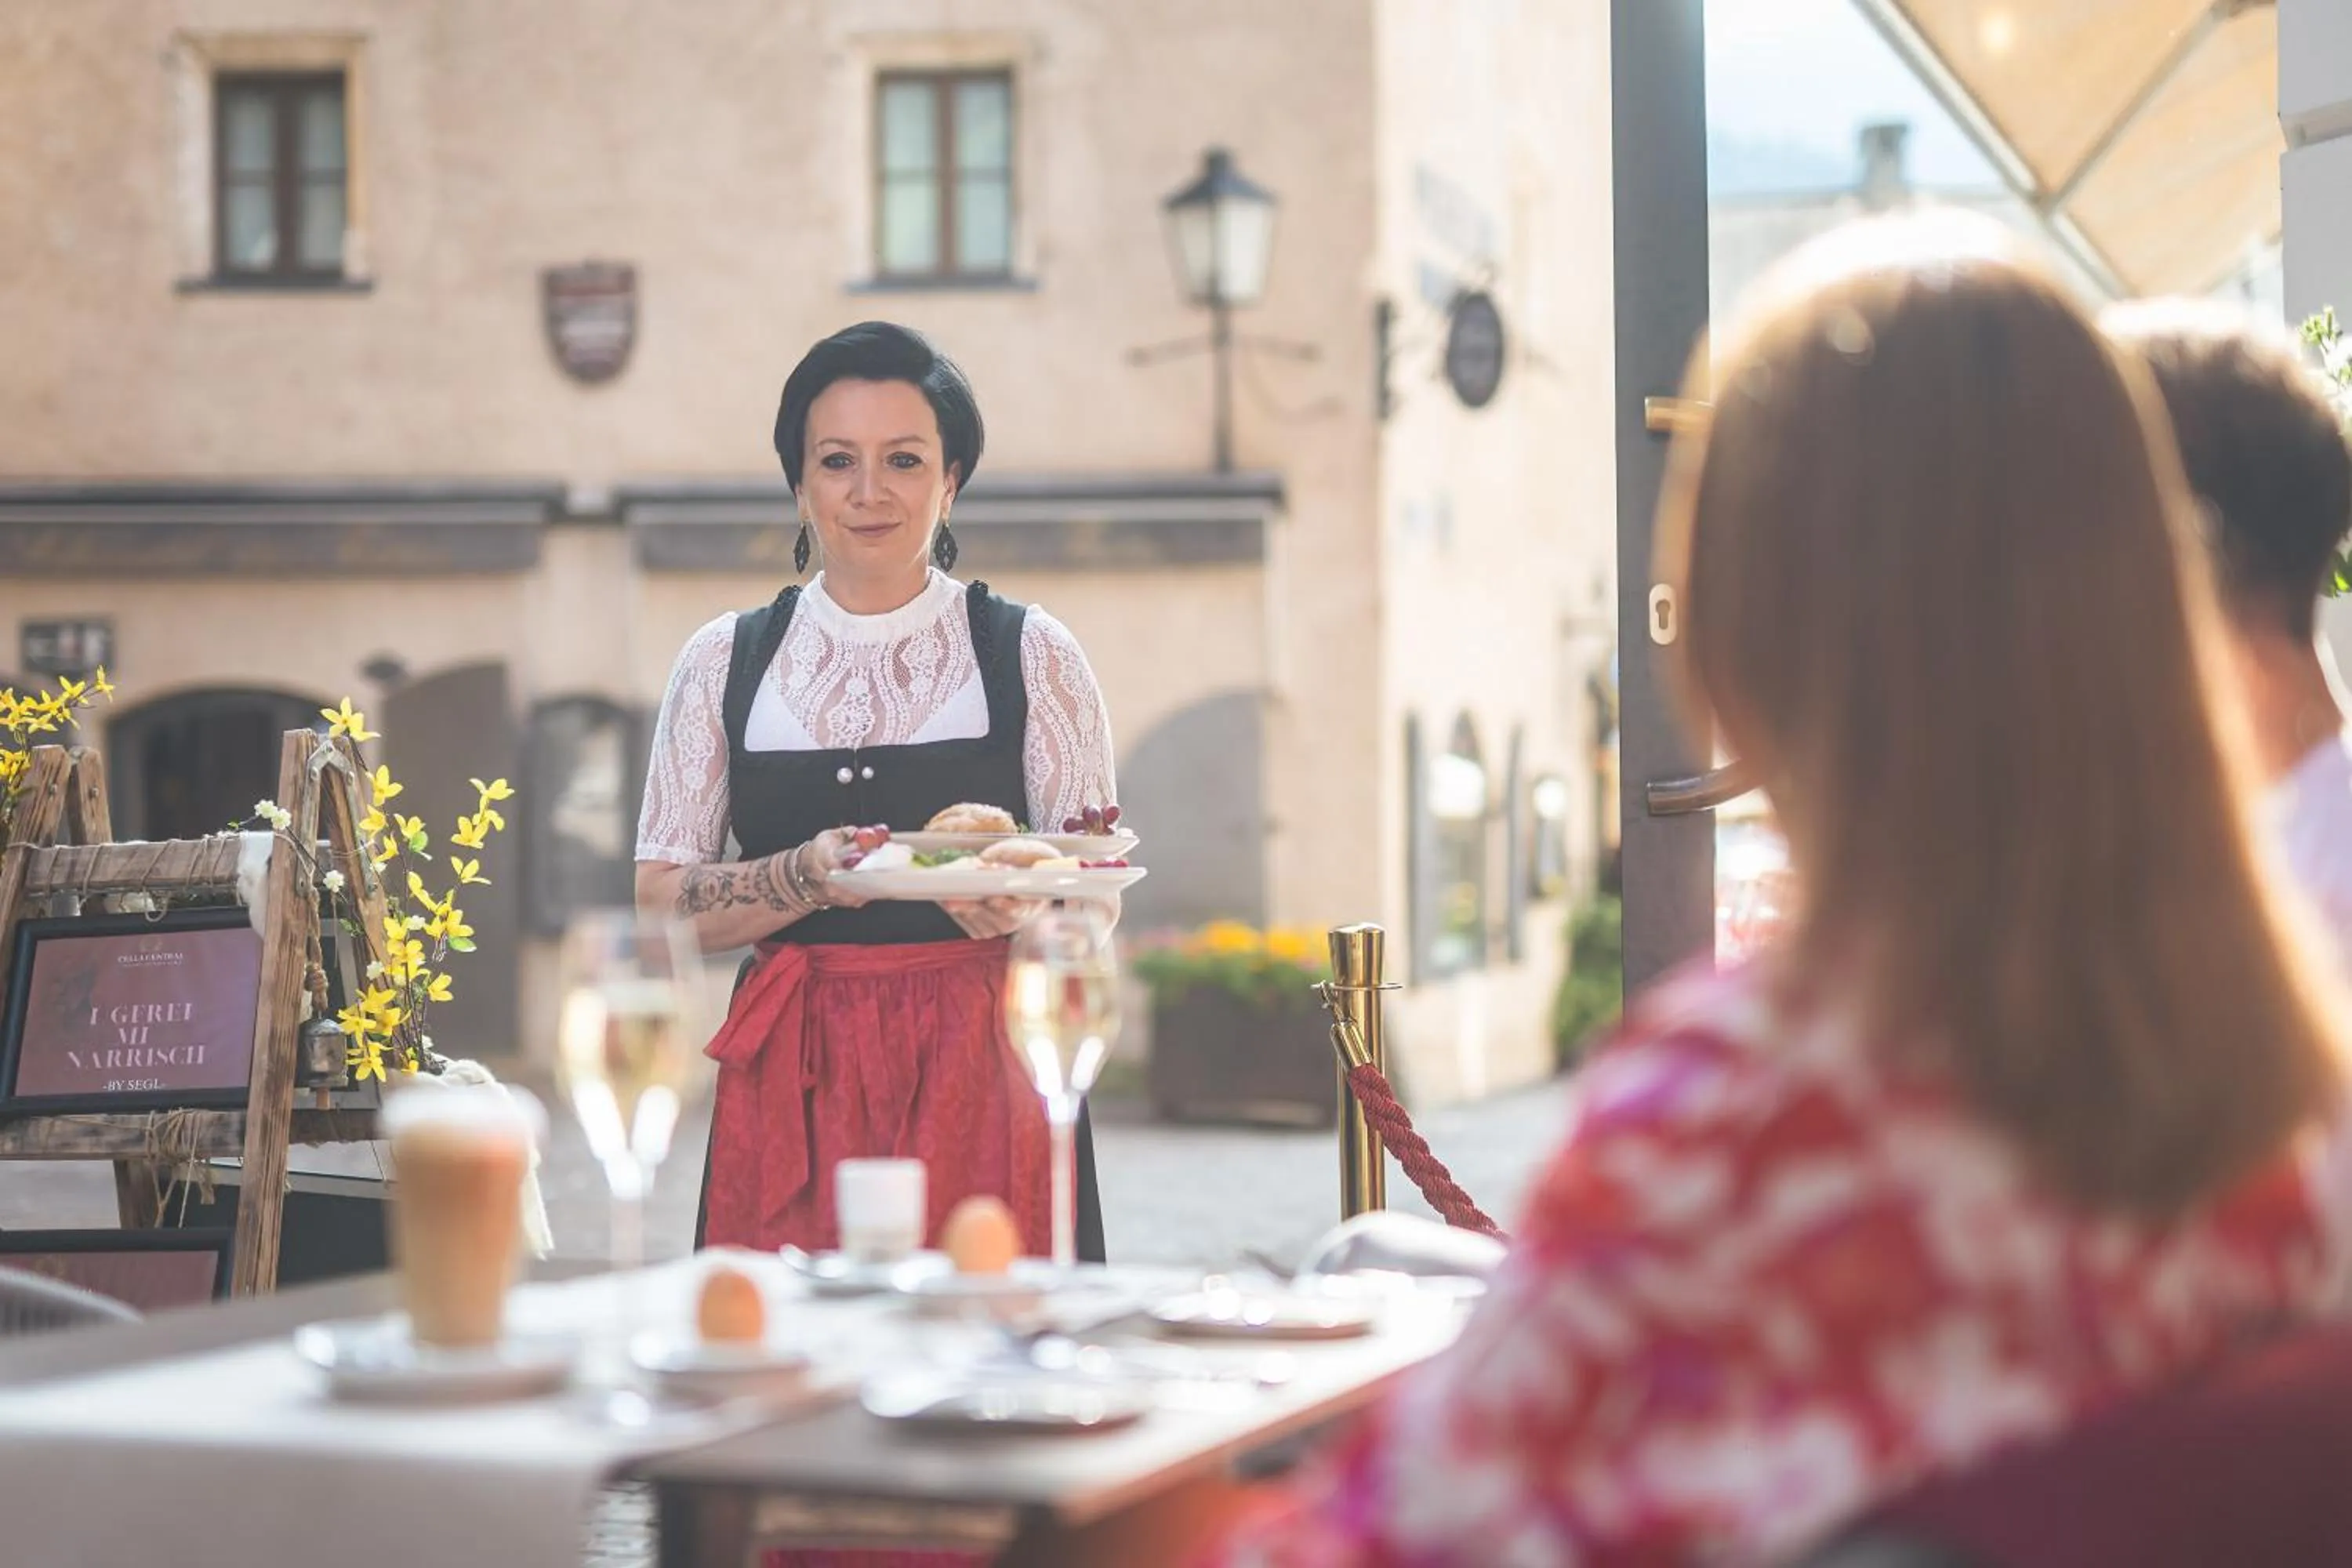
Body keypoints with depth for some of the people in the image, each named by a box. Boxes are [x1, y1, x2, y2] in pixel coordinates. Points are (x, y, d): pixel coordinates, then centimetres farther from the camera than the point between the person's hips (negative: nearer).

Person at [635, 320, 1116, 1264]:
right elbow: (661, 903, 4)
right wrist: (806, 876, -13)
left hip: (980, 1076, -1)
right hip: (791, 1078, 1)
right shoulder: (725, 663, 8)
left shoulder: (1032, 655, 5)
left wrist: (1019, 904, -18)